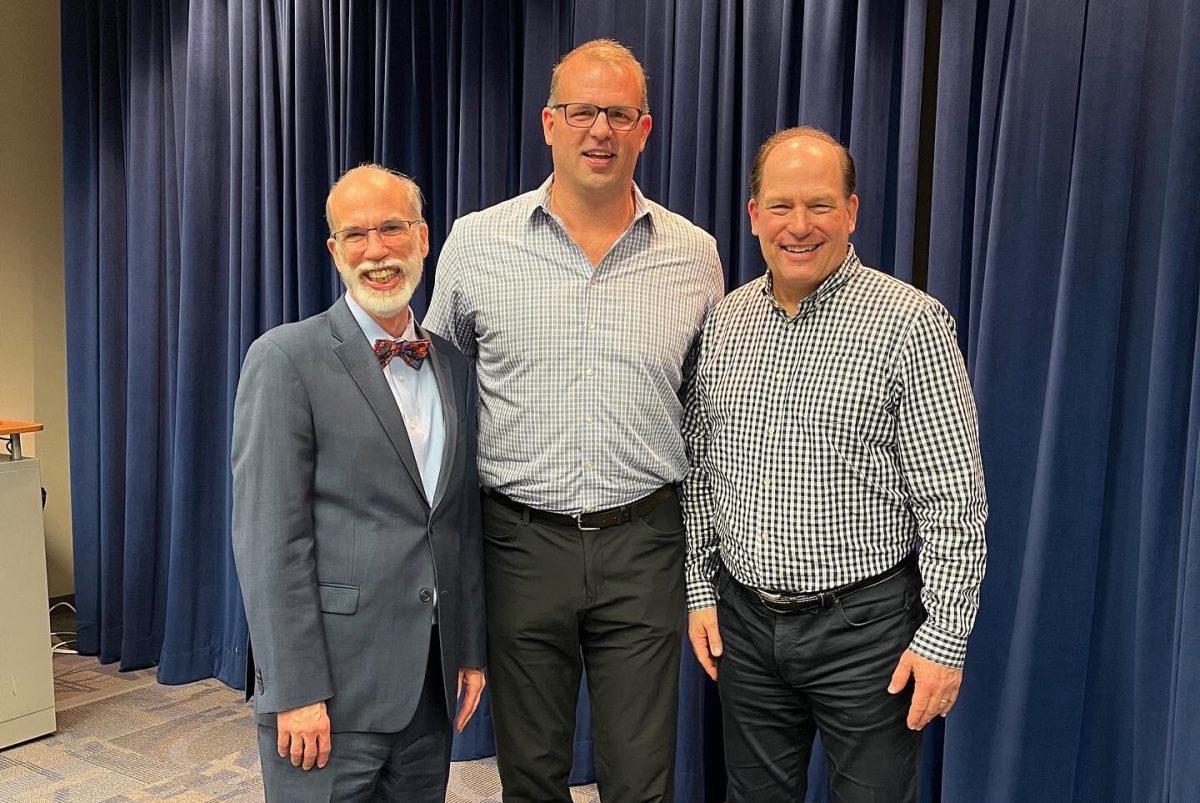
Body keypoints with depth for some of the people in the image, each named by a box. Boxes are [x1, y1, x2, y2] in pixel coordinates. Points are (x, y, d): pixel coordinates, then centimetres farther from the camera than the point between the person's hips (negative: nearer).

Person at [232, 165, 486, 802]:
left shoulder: (454, 367, 9)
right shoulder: (286, 358, -9)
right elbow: (270, 538, -13)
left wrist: (471, 650, 11)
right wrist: (296, 691, -15)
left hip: (429, 680, 6)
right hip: (332, 682, -5)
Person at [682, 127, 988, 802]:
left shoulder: (911, 323, -12)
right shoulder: (723, 322, 3)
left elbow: (955, 500, -12)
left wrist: (945, 638, -12)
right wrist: (701, 590, 7)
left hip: (865, 625, -4)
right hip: (742, 619, 5)